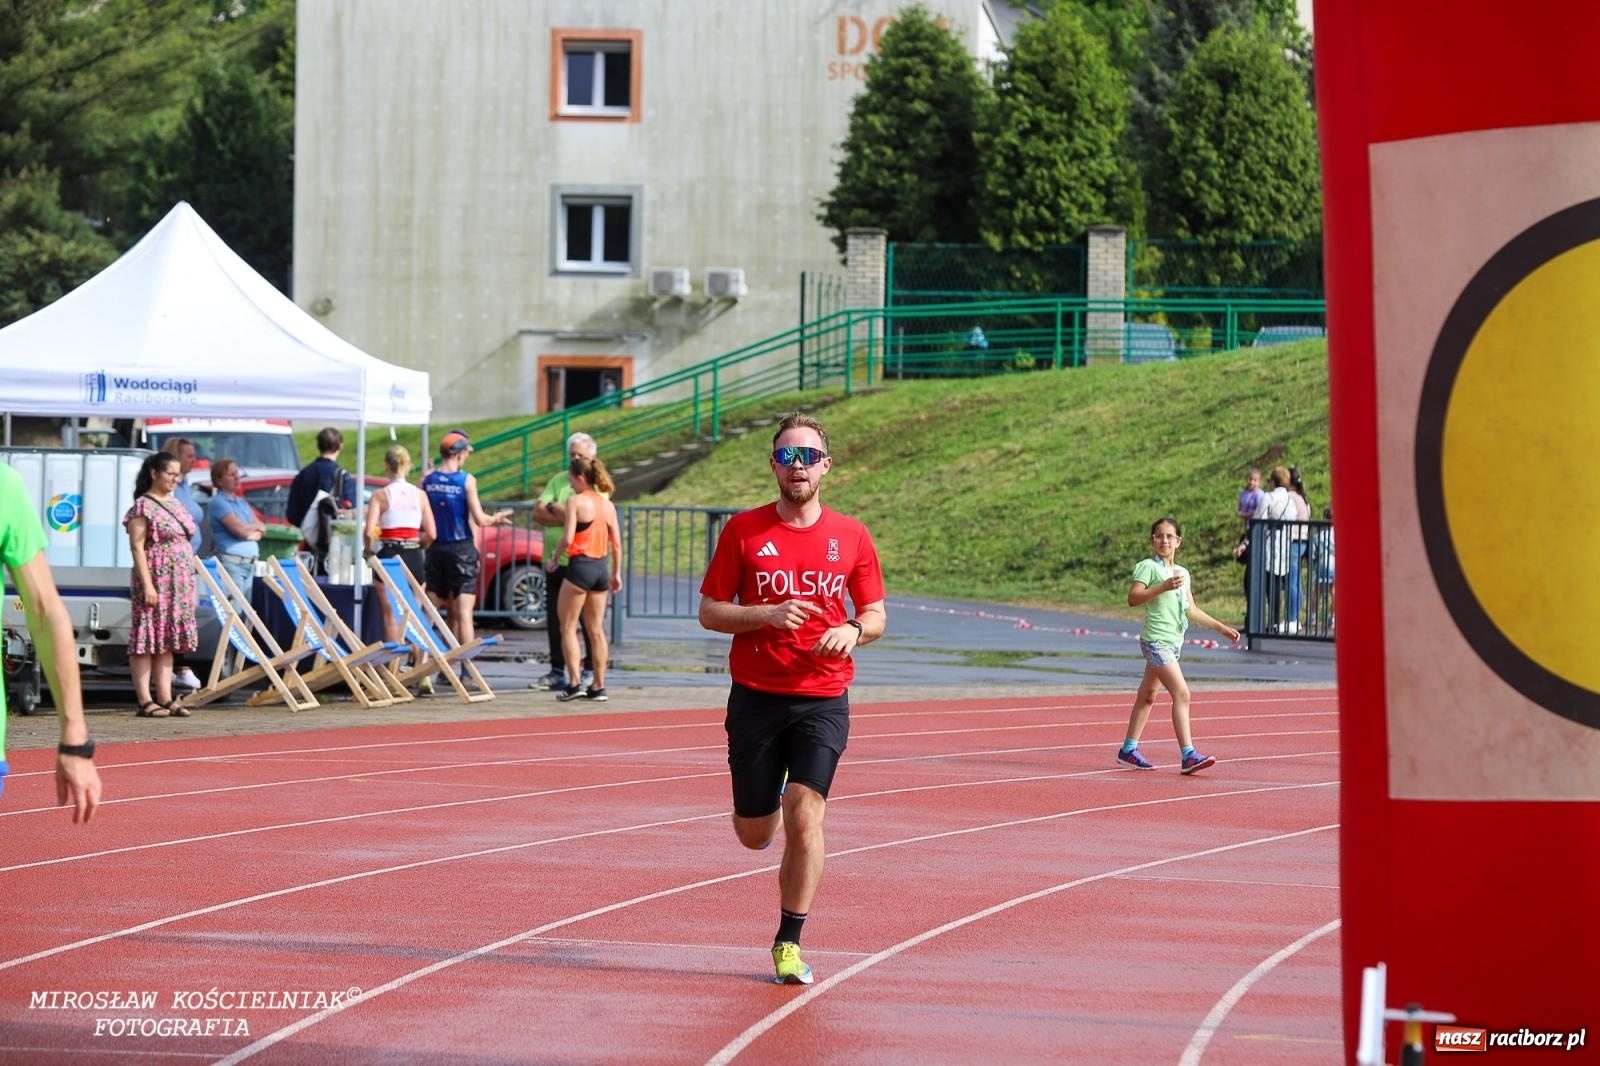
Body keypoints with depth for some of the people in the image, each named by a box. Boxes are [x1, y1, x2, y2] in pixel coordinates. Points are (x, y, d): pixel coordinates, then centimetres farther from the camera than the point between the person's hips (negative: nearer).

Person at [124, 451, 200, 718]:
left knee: (167, 641, 8)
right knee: (148, 638, -6)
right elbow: (137, 547, -13)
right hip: (155, 578, -8)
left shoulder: (174, 504, 17)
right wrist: (147, 584, -19)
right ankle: (145, 701, -7)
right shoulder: (143, 506, -8)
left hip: (180, 582, 8)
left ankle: (166, 698, 10)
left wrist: (190, 583, 19)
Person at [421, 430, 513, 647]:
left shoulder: (427, 479, 1)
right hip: (461, 548, -4)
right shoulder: (466, 480, -10)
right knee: (463, 613, -4)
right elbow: (479, 519, -11)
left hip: (436, 548, 4)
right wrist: (496, 518, 8)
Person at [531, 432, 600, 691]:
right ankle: (557, 672, 16)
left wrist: (553, 507, -3)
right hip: (555, 562, 5)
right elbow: (538, 513, 2)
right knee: (555, 620, 8)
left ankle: (591, 672, 7)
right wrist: (569, 519, -10)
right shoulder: (558, 481, 13)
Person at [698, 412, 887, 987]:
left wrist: (855, 630, -12)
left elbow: (876, 614, 12)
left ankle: (789, 943, 0)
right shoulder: (743, 529, 0)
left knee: (804, 819, -14)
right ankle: (768, 796, 47)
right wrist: (767, 615, -16)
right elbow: (709, 611, 1)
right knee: (754, 833, 8)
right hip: (755, 697, 0)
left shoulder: (851, 536, 3)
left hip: (822, 701, 0)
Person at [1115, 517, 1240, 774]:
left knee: (1147, 696, 16)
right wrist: (1163, 586, -27)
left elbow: (1191, 611, 21)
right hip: (1156, 641, -9)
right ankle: (1188, 755, -21)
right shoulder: (1147, 567, -7)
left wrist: (1221, 627, 18)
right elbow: (1133, 598, -19)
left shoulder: (1183, 573, 16)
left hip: (1173, 642, 9)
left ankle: (1129, 749, 25)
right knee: (1182, 693, -17)